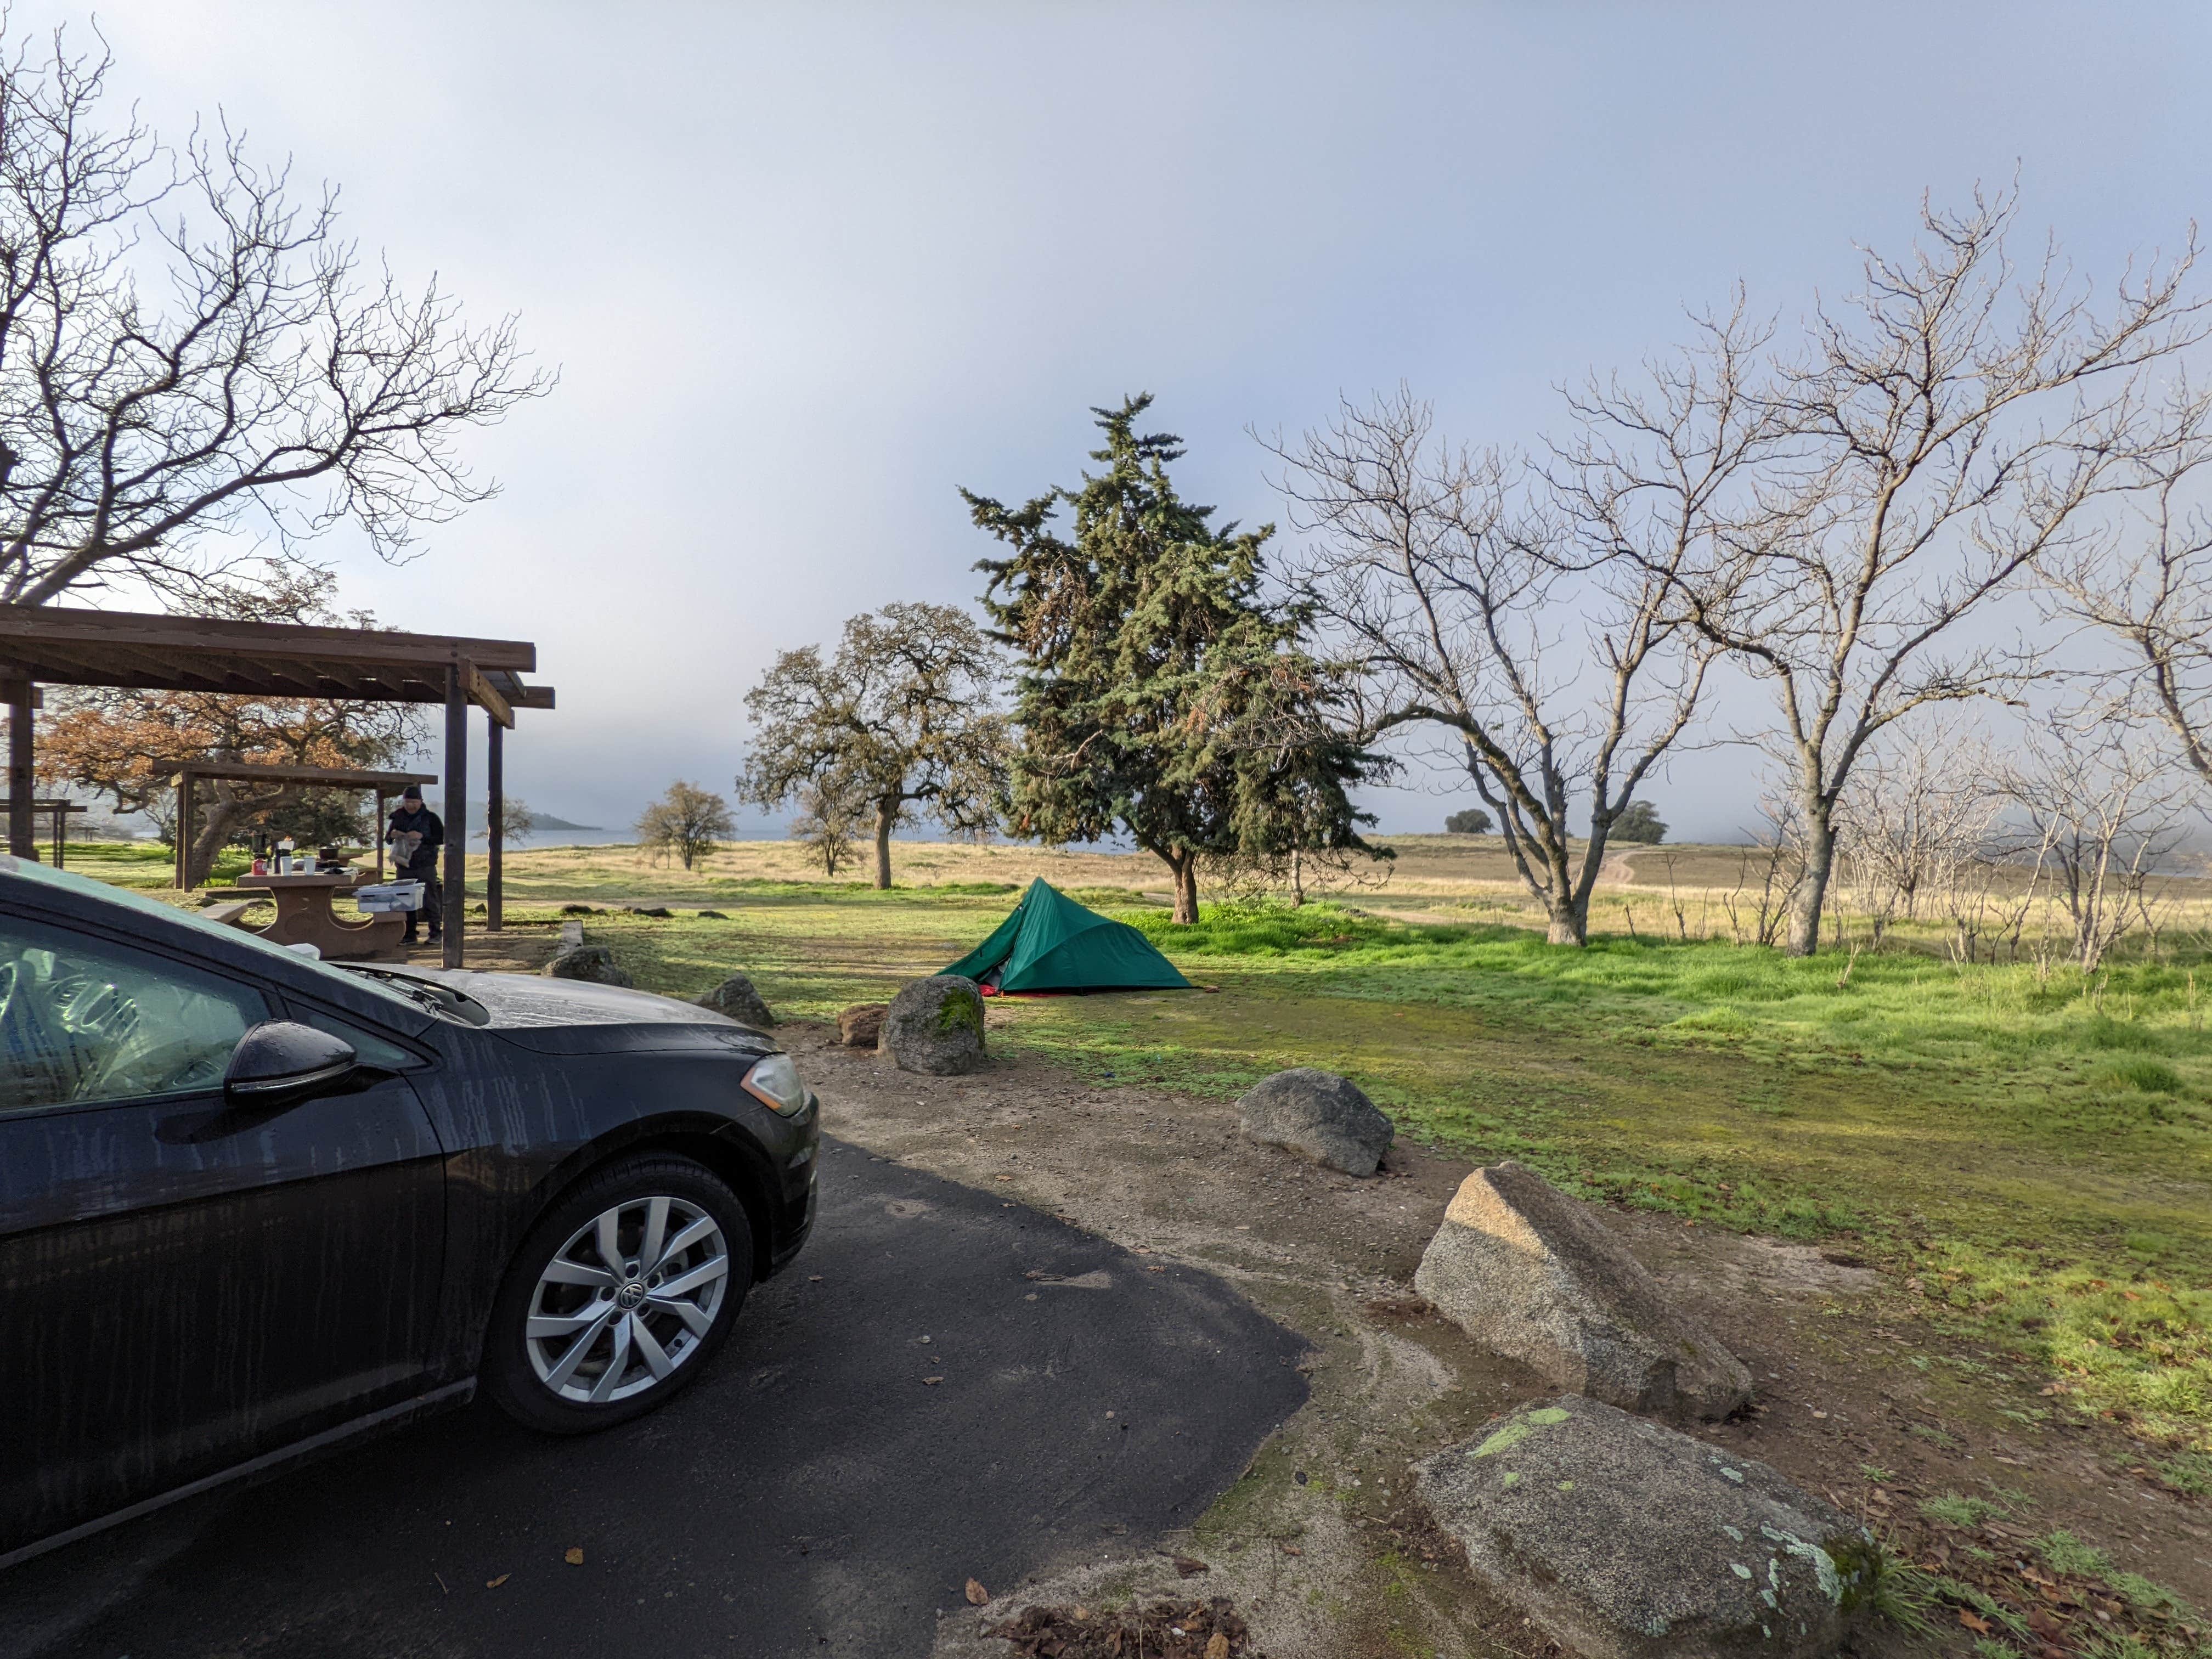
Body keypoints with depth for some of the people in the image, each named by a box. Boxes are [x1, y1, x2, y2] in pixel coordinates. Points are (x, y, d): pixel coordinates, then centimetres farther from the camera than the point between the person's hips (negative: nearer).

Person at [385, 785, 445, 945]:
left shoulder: (431, 817, -1)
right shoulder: (398, 817, 11)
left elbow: (442, 838, -7)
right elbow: (387, 838, 20)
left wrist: (422, 836, -20)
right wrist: (392, 835, -3)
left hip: (426, 866, -4)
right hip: (404, 865, 5)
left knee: (430, 900, -4)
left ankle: (436, 933, 3)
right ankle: (410, 935, 14)